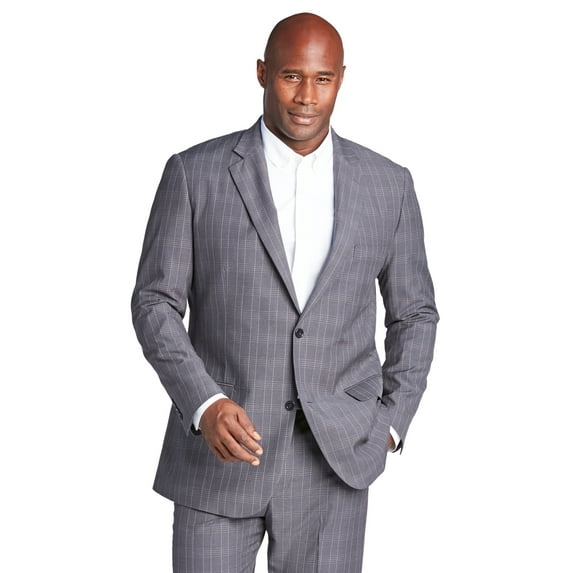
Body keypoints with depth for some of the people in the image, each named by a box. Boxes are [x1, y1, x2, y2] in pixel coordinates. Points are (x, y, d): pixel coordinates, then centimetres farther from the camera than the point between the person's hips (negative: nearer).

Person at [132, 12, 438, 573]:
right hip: (221, 449, -1)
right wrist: (204, 404, -18)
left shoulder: (388, 185, 3)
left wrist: (390, 423, 2)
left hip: (332, 458, 1)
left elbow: (413, 312, 12)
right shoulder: (194, 173, -3)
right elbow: (155, 303, -3)